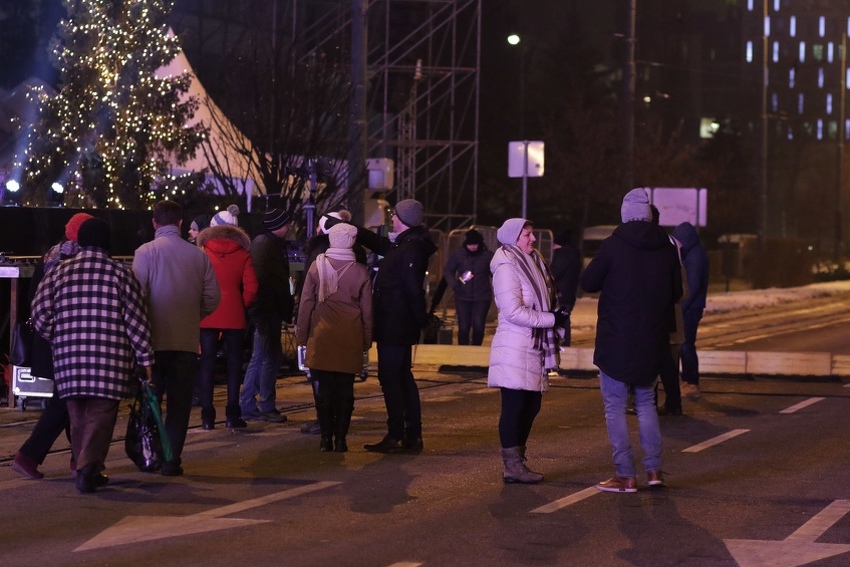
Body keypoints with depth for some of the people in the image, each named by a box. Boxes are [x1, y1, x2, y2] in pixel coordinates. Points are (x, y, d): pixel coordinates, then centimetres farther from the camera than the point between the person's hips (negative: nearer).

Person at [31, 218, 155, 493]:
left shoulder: (58, 272, 7)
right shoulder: (121, 273, 1)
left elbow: (40, 316, 3)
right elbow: (135, 320, -2)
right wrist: (145, 357, 4)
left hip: (70, 360, 3)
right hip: (110, 360, -3)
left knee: (79, 418, 14)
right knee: (101, 416, -2)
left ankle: (85, 468, 21)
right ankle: (89, 465, -18)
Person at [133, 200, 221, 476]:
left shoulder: (145, 252, -6)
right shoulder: (198, 255, 2)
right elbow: (212, 298, 3)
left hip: (155, 340, -1)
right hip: (187, 341, 1)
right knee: (179, 402, 6)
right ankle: (172, 459, 2)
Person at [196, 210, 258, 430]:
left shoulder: (202, 253, -3)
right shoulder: (243, 256, -2)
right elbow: (251, 288, -8)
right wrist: (242, 306, 8)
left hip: (206, 318, 0)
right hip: (234, 317, 0)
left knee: (207, 363, 6)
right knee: (234, 362, 8)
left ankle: (207, 415, 4)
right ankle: (232, 414, 5)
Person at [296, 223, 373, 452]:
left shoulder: (317, 266, -4)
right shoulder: (360, 271, -1)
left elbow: (306, 303, 0)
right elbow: (367, 309, 5)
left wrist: (302, 334, 8)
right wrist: (367, 339, 14)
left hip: (322, 337, 0)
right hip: (351, 339, 0)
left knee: (325, 388, 5)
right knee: (346, 388, 6)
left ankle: (326, 437, 3)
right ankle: (340, 438, 4)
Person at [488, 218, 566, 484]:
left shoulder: (533, 262, 15)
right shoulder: (507, 267, -13)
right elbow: (514, 311, -21)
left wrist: (556, 314, 6)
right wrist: (552, 319, -17)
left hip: (534, 349, 9)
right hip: (515, 350, -9)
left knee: (531, 406, 11)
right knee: (513, 407, -5)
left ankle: (518, 461, 19)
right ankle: (512, 466, -1)